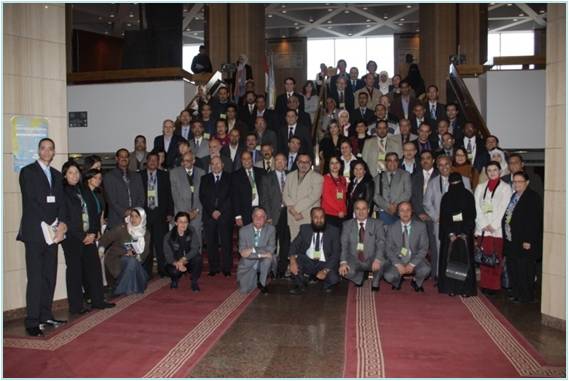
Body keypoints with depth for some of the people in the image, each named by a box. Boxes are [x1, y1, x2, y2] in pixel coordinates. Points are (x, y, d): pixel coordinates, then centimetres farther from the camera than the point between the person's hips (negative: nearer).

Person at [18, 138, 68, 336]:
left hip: (53, 232, 6)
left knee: (50, 276, 8)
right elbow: (30, 202, -9)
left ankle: (46, 315, 17)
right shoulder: (27, 172, -1)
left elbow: (61, 201, 13)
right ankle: (32, 321, 0)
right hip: (34, 232, -6)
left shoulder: (57, 175, 17)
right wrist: (53, 224, -11)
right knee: (35, 278, -6)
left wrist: (61, 224, -5)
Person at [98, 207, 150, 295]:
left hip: (134, 261, 4)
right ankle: (121, 290, -19)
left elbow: (145, 252, 2)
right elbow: (107, 237, -18)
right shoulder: (122, 228, -10)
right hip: (115, 259, -4)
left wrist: (136, 256, -18)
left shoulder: (146, 234, 2)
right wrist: (101, 248, -36)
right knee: (131, 261, -31)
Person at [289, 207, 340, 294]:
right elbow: (294, 245, -5)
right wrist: (292, 260, -27)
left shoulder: (333, 231, -4)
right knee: (295, 258, -27)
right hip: (307, 262, 2)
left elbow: (335, 254, -10)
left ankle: (326, 285, 8)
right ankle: (300, 286, -2)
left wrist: (325, 270, -25)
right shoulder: (305, 229, 3)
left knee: (333, 279, -32)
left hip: (325, 264, -2)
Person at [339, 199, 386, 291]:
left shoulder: (377, 224, 3)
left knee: (381, 263, -34)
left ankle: (375, 282, -1)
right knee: (344, 271, -30)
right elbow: (344, 245, -2)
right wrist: (343, 262, -20)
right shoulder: (347, 225, 7)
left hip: (372, 260, -1)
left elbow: (381, 243, -10)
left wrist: (377, 259, -29)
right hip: (354, 260, 1)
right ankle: (359, 278, 6)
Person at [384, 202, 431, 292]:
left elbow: (424, 248, -5)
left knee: (425, 270, -31)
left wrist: (412, 264, -17)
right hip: (397, 260, 0)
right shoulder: (392, 228, 0)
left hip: (415, 259, 0)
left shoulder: (421, 226, -2)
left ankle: (416, 282, 6)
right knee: (389, 276, -28)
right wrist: (398, 264, -16)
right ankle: (398, 280, 12)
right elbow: (388, 249, -1)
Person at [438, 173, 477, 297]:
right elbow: (443, 217, 2)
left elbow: (472, 216, -1)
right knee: (450, 259, -1)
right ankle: (451, 287, 2)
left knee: (465, 259, -2)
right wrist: (450, 234, -9)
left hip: (465, 233, -1)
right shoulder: (446, 197, 5)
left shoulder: (468, 196, 3)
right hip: (449, 234, 1)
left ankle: (465, 288, 1)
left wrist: (465, 233, -10)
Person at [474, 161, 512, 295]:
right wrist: (484, 225, -6)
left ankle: (494, 285, 4)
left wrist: (493, 225, -10)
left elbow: (504, 209, -4)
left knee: (496, 258, -3)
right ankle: (485, 285, 9)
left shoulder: (506, 188, 3)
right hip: (482, 228, 3)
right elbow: (477, 208, 5)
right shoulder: (480, 187, 13)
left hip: (498, 229, -2)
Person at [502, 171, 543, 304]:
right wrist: (506, 236, 12)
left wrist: (528, 241, -20)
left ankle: (527, 296, 11)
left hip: (524, 242, -8)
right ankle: (516, 293, 26)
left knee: (525, 270, 0)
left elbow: (534, 221, -17)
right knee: (512, 268, 14)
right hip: (511, 241, 8)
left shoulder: (533, 197, -12)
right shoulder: (513, 196, 14)